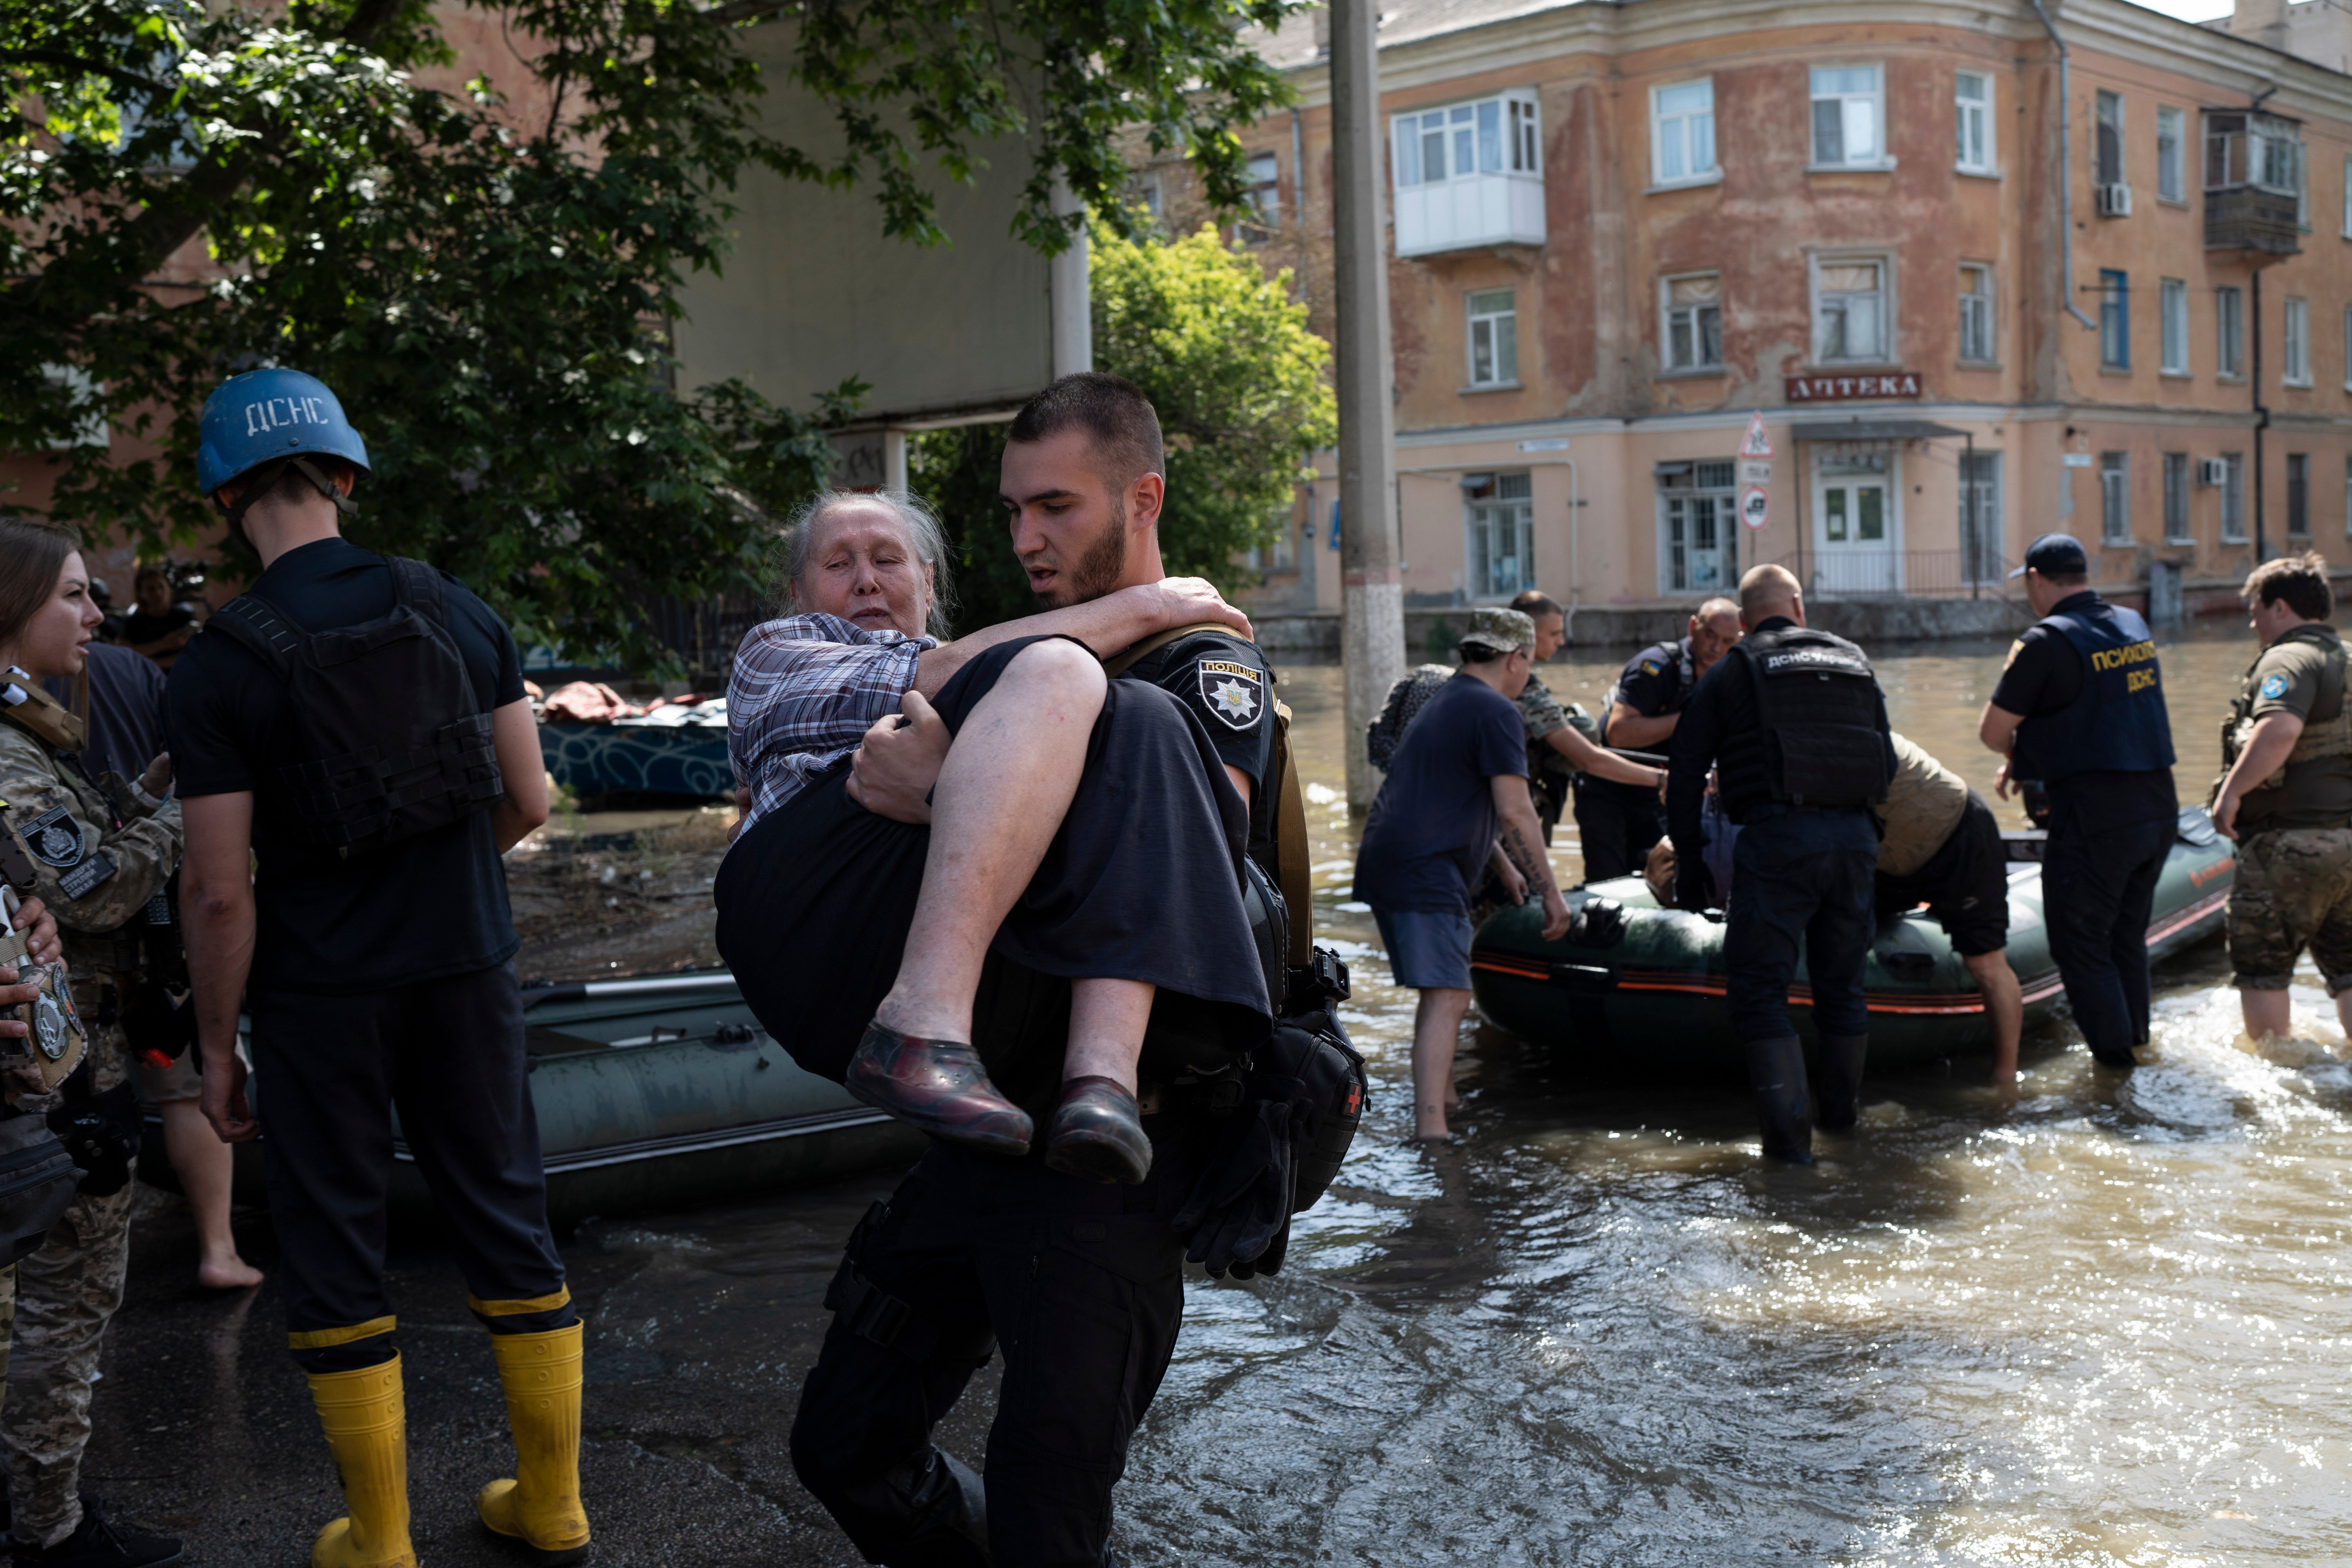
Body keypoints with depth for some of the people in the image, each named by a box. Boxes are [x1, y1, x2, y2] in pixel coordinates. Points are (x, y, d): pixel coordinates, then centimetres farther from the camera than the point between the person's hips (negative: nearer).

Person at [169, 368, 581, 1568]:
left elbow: (221, 894, -13)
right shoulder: (457, 612, -2)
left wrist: (216, 1047, -1)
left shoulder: (215, 670, -12)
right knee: (505, 1222, 14)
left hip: (321, 998, -3)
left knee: (334, 1256, 10)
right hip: (466, 970, 4)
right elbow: (528, 804, 3)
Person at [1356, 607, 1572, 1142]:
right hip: (1425, 874, -10)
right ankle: (1431, 1128, -21)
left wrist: (1504, 865, 43)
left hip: (1385, 862, 10)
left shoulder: (1444, 702, 24)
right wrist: (1550, 892, -9)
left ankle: (1442, 1097, 34)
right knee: (1447, 997, -14)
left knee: (1441, 991, 22)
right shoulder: (1496, 712, -7)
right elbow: (1514, 813, -15)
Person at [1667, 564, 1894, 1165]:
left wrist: (1690, 864, 11)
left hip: (1775, 840, -4)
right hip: (1855, 839, 4)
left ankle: (1789, 1129, -7)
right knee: (1841, 983, 19)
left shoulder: (1731, 672, 8)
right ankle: (1842, 1110, 33)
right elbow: (1888, 763, 19)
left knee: (1761, 989, 2)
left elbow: (1684, 774, 5)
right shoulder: (1855, 662, 19)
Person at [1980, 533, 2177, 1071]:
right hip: (2160, 809, 8)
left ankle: (2114, 1054, 11)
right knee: (2127, 935, 22)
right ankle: (2137, 1036, 33)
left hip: (2095, 819, -8)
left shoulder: (2047, 641, -13)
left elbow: (1992, 731, -9)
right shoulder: (2134, 625, 10)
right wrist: (2025, 757, 21)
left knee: (2081, 943, 7)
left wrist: (2016, 752, 14)